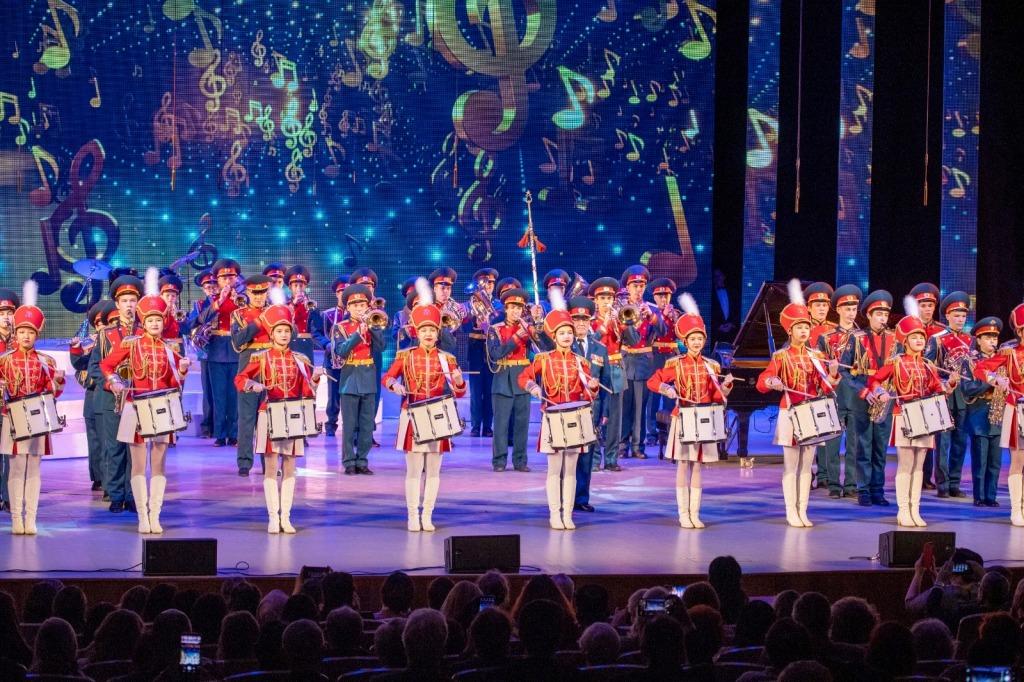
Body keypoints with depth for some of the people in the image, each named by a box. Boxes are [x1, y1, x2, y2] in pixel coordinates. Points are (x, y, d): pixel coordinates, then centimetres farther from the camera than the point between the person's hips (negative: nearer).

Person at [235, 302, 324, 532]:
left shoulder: (300, 360, 7)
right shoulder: (261, 358, 1)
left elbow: (307, 392, 4)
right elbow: (240, 379, -3)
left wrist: (315, 378, -14)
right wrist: (255, 386, -21)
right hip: (270, 416, -2)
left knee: (289, 468, 3)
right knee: (271, 468, -1)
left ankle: (286, 517, 8)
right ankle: (273, 517, 4)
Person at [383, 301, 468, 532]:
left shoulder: (446, 359, 3)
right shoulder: (405, 356, 2)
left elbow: (459, 393, 1)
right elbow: (386, 378, 5)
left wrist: (458, 381, -22)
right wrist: (394, 385, -17)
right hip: (413, 417, -1)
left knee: (433, 470, 5)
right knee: (414, 469, 1)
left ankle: (427, 516, 12)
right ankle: (413, 515, 8)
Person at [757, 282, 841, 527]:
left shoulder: (816, 356, 8)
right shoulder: (781, 357, -3)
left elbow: (827, 388, 2)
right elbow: (761, 382, -13)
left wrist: (832, 373, -17)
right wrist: (772, 382, -35)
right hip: (790, 414, -4)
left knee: (806, 466, 7)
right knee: (790, 465, -1)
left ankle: (803, 511, 12)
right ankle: (791, 512, 4)